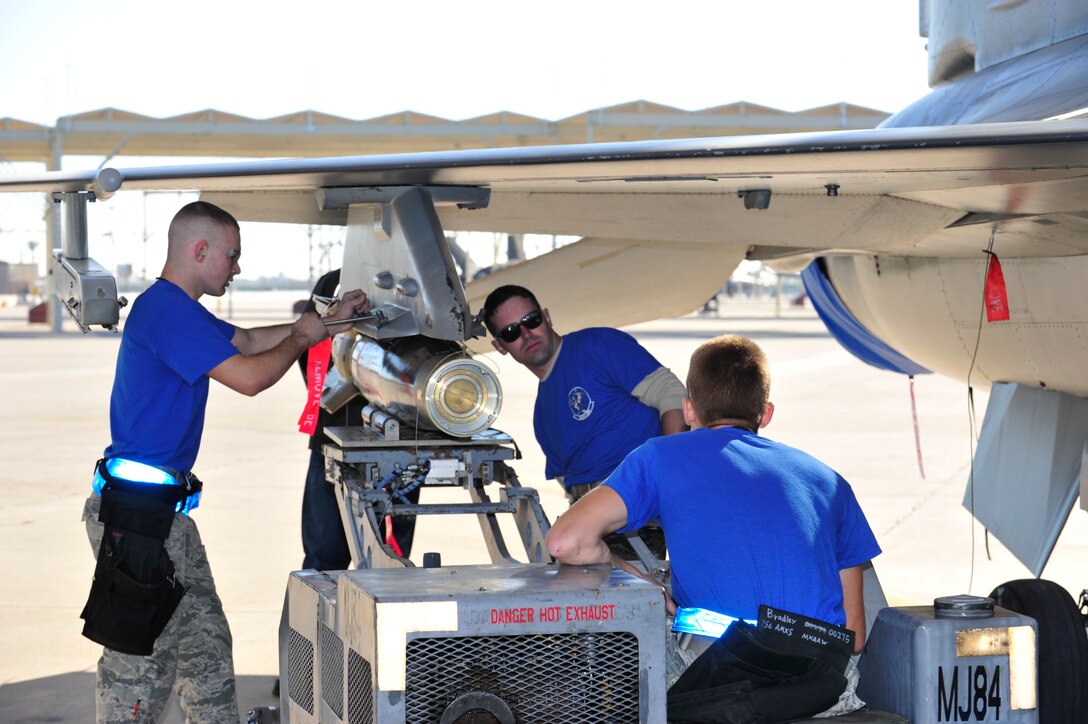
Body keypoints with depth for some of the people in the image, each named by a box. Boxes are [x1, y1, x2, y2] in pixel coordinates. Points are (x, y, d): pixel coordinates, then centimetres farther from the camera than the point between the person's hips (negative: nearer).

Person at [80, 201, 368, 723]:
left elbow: (250, 341, 29)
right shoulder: (166, 310, -17)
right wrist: (301, 339, -3)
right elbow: (249, 377, -21)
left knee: (204, 638, 15)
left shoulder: (181, 309, 17)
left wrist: (329, 323, 23)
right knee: (139, 651, -5)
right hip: (137, 508, -11)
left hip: (165, 507, 11)